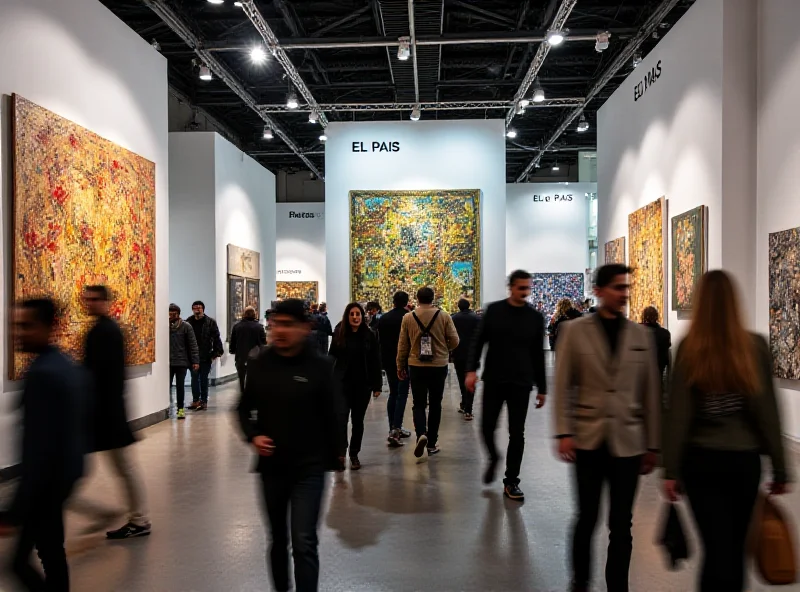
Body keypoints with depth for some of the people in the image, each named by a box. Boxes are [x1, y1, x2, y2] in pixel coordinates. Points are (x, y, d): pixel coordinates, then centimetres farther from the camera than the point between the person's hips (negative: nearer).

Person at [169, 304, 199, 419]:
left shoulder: (186, 326, -1)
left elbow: (193, 344, -2)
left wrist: (195, 361, -7)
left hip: (182, 362, -1)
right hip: (167, 362, 1)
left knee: (180, 386, 4)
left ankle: (180, 409, 14)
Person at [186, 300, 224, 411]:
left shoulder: (210, 322, -3)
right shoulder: (188, 322, 0)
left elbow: (216, 338, -4)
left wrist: (217, 352, -11)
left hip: (206, 356, -2)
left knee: (204, 379, 6)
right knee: (194, 378, 8)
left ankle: (203, 401, 14)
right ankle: (196, 400, 17)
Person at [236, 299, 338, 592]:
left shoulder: (320, 366, -12)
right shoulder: (259, 364, -2)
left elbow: (330, 416, -5)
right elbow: (245, 408, 10)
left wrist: (331, 460, -2)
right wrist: (252, 436, -8)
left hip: (309, 468, -4)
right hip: (271, 465, 4)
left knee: (304, 543, -6)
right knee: (277, 539, 19)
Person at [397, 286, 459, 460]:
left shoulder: (408, 318, -3)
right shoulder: (444, 317, -5)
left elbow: (402, 346, 2)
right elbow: (454, 341, -3)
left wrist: (400, 367, 13)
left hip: (416, 367, 0)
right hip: (439, 366, 0)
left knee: (419, 404, 8)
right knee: (435, 404, 12)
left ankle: (421, 434, -17)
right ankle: (432, 443, 16)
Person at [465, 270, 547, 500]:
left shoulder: (536, 317, 3)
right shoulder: (494, 310, 0)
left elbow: (538, 355, 7)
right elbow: (478, 341, 1)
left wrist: (542, 388, 6)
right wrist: (471, 370, -11)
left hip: (521, 383, 0)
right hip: (493, 380, 0)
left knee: (517, 433, 1)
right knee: (487, 427, 1)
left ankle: (511, 481, 13)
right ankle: (493, 458, 33)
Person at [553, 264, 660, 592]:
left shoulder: (641, 335, 6)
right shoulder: (575, 331, -1)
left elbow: (651, 392, 8)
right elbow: (563, 385, -2)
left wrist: (652, 444, 7)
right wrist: (564, 433, -9)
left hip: (628, 442, 2)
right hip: (589, 440, -1)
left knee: (621, 525, 7)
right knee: (587, 518, 8)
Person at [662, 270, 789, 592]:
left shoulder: (689, 348, -9)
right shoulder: (755, 346, -6)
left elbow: (677, 413, -9)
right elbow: (768, 411, -5)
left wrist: (671, 470, -4)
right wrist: (779, 468, 3)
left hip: (701, 460, -1)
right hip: (745, 459, 1)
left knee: (716, 547, 4)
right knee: (735, 546, 17)